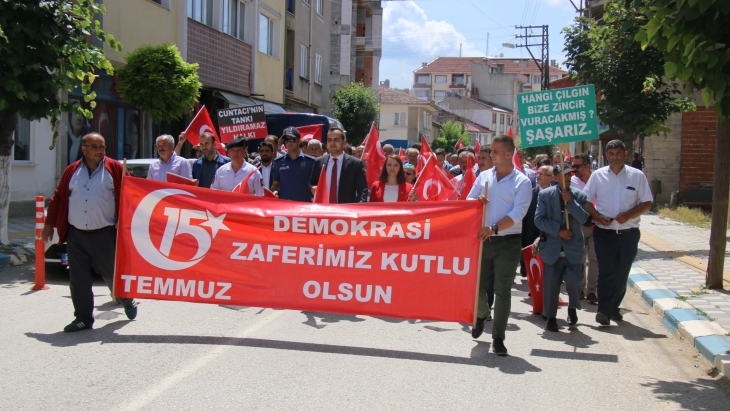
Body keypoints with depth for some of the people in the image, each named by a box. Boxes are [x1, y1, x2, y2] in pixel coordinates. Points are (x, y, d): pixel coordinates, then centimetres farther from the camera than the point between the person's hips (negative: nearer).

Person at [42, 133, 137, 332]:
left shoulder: (115, 168, -1)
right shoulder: (72, 171, 9)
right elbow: (58, 198, 13)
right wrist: (49, 224, 10)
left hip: (105, 234, -3)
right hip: (75, 235, 3)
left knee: (112, 273, 6)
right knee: (78, 278, 4)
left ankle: (128, 302, 32)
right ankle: (83, 317, 14)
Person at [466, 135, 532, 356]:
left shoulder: (521, 182, -5)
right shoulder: (484, 176, 8)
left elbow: (517, 213, -14)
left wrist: (494, 228, -24)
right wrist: (478, 201, -11)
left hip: (508, 243, -4)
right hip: (483, 240, 4)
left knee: (503, 291, -1)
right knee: (477, 286, 10)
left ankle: (498, 338, 9)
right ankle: (482, 314, 42)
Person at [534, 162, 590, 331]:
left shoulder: (579, 195, 3)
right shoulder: (545, 194, 0)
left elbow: (583, 219, -7)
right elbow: (539, 219, -6)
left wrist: (570, 201, -16)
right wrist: (558, 230, -13)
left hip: (574, 248, 1)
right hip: (552, 248, -1)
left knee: (574, 281, -3)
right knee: (551, 283, 2)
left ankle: (573, 308, 27)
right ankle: (550, 317, 17)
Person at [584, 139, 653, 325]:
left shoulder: (637, 176, 0)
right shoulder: (598, 176, 2)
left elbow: (647, 203, 1)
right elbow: (587, 201, 5)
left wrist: (628, 215, -15)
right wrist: (597, 216, -13)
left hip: (628, 233, 1)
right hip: (604, 233, -1)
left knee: (621, 273, 11)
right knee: (606, 272, -7)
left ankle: (614, 307, 27)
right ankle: (604, 310, -3)